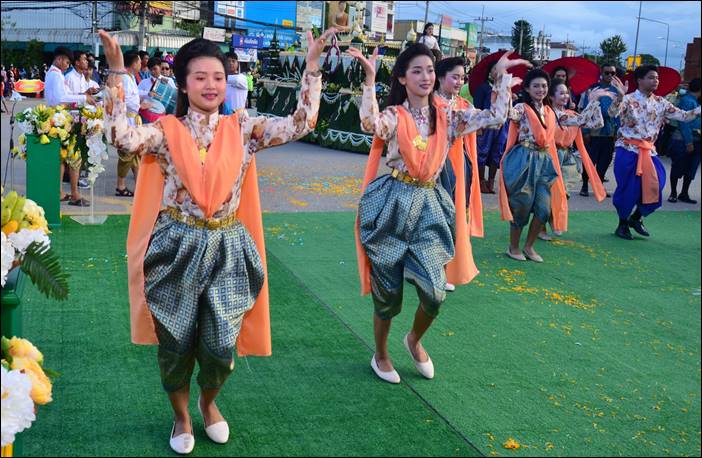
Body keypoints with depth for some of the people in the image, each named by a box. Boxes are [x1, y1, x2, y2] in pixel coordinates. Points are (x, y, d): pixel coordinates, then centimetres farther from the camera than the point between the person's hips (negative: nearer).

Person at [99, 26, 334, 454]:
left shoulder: (242, 128, 3)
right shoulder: (166, 131, -3)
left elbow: (300, 124, -4)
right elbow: (122, 136, -22)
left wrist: (312, 65, -9)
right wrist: (117, 71, -24)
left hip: (227, 250, 2)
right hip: (178, 248, -1)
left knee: (222, 346, 3)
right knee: (176, 342, 9)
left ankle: (209, 403, 37)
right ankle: (182, 416, 36)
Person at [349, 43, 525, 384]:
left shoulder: (447, 116, 6)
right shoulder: (393, 116, -7)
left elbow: (496, 117, 4)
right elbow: (370, 124, -30)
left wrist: (502, 76, 3)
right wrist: (370, 78, -32)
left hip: (429, 205, 3)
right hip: (392, 204, -3)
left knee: (435, 292, -6)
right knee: (388, 288, 7)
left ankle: (414, 340, 27)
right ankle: (380, 355, 32)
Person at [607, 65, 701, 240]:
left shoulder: (660, 103, 7)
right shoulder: (628, 99, -9)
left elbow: (683, 116, 7)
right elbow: (612, 113, -25)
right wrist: (620, 96, -41)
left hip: (648, 151, 5)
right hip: (628, 149, -5)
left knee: (655, 185, -3)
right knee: (628, 188, -2)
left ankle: (636, 218, 20)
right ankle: (622, 224, 17)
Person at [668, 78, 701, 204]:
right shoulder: (687, 101, -14)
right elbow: (684, 122, -19)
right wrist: (689, 142, -21)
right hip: (683, 141, -8)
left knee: (691, 169, 9)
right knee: (678, 168, 3)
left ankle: (684, 194, 17)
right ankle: (673, 193, 13)